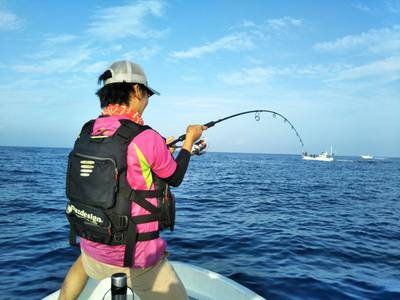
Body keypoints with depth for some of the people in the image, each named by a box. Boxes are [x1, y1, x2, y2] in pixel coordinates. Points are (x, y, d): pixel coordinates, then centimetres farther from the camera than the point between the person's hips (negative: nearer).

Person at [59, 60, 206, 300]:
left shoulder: (87, 133, -3)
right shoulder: (147, 138, -21)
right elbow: (175, 179, -4)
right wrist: (189, 141, 10)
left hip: (93, 248, 6)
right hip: (136, 259, -6)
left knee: (84, 262, 40)